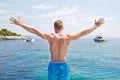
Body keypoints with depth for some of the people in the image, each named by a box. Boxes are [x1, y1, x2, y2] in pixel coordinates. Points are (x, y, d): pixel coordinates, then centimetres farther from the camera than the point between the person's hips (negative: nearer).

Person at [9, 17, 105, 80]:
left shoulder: (50, 37, -8)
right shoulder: (68, 37, -7)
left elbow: (34, 31, -10)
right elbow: (83, 33, -5)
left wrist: (20, 24, -4)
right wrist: (96, 26, 5)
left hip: (53, 65, 0)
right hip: (64, 65, 0)